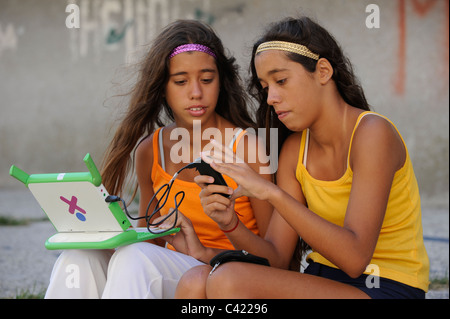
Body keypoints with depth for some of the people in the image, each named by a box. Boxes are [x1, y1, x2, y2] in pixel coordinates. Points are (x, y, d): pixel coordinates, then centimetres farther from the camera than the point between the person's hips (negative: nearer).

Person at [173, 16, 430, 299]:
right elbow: (278, 258, 2)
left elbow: (354, 257, -25)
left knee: (230, 281, -24)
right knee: (195, 283, -17)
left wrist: (273, 192, -28)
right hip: (323, 280, 6)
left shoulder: (373, 133, -15)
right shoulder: (295, 149, 6)